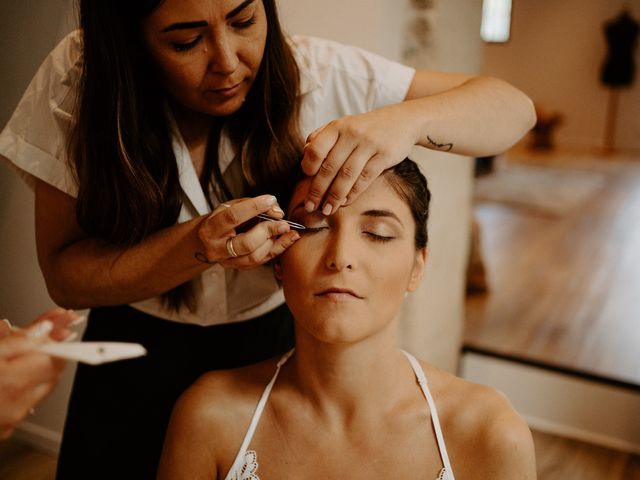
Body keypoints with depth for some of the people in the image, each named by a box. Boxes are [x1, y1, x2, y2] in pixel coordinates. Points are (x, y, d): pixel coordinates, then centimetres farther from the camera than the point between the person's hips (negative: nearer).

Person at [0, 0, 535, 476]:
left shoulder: (313, 73, -20)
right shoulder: (79, 80, -20)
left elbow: (514, 107, -16)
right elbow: (65, 275, -17)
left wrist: (406, 119, -38)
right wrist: (197, 246, -36)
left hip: (277, 342, 1)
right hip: (136, 361, 1)